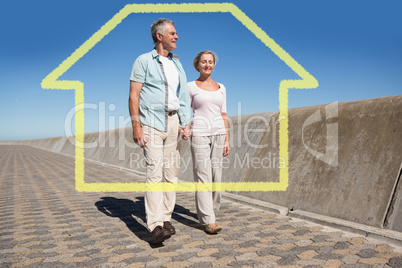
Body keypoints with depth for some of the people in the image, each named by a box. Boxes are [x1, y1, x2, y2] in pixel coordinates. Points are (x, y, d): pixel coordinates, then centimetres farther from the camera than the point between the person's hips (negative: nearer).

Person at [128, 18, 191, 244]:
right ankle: (155, 225, -8)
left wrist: (185, 123, 7)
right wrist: (136, 126, -14)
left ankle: (166, 218, 17)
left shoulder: (177, 63, 18)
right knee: (155, 172, -11)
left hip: (173, 121, 6)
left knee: (171, 171, 7)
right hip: (153, 123, -6)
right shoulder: (144, 61, 0)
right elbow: (134, 94, -6)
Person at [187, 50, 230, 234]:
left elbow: (224, 115, 14)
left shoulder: (221, 88, 14)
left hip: (218, 133, 4)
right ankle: (208, 221, -4)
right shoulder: (191, 87, 4)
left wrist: (227, 140, 9)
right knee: (203, 176, -7)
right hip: (199, 134, -4)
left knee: (216, 175, 6)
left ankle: (210, 208, 26)